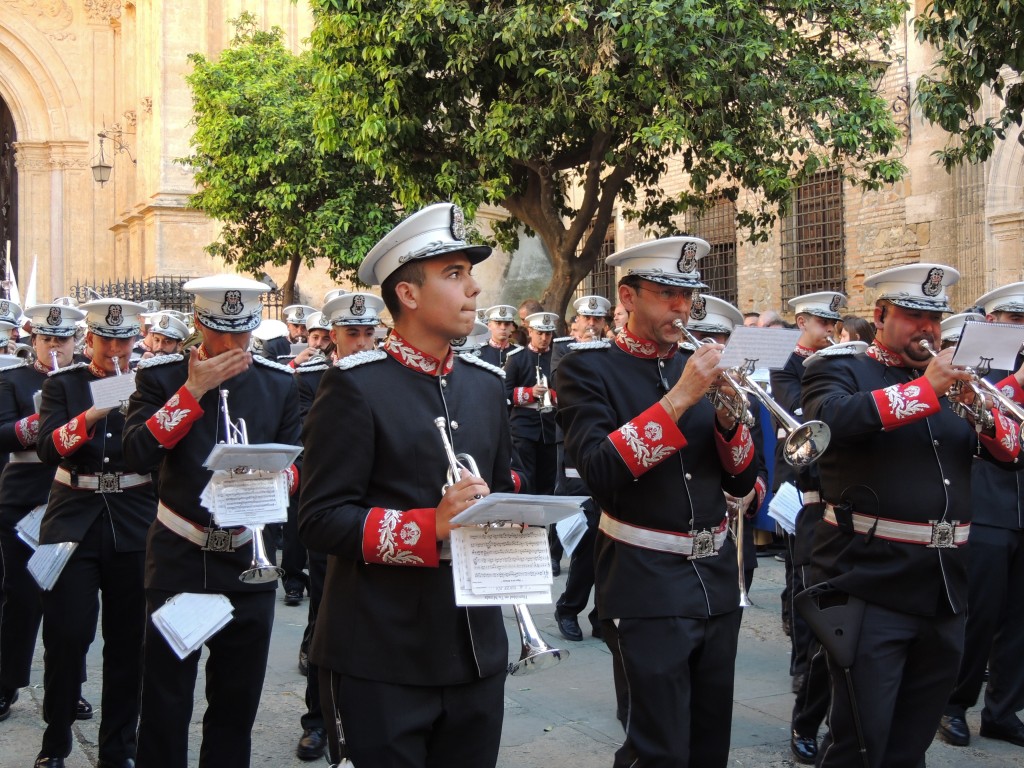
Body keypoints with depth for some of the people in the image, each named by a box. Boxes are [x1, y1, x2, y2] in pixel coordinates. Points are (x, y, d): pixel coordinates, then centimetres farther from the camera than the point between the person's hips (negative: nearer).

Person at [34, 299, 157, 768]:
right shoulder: (63, 383, 6)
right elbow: (48, 448, -9)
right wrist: (93, 414, -23)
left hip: (134, 527, 1)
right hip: (74, 523, -1)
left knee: (128, 640, 4)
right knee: (66, 636, -2)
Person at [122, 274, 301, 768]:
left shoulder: (279, 382, 5)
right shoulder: (161, 376, -2)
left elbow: (296, 463, 9)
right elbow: (137, 455, -15)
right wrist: (193, 390, -19)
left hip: (248, 559, 2)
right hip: (178, 557, -2)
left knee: (238, 699, 12)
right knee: (165, 701, 3)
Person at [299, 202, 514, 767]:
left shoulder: (484, 384, 12)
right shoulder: (356, 386, -10)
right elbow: (320, 520, -14)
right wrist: (429, 527, -24)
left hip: (476, 650, 6)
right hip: (381, 658, -6)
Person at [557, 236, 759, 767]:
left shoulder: (701, 369, 10)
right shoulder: (589, 369, -6)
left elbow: (741, 483, 9)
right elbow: (599, 473, -22)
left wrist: (729, 414, -10)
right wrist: (680, 398, -25)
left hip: (717, 577, 6)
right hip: (646, 586, -6)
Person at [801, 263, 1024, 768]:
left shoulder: (950, 377, 15)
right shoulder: (842, 368, -2)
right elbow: (833, 419, -24)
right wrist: (925, 389, -22)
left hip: (944, 590, 6)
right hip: (871, 584, -6)